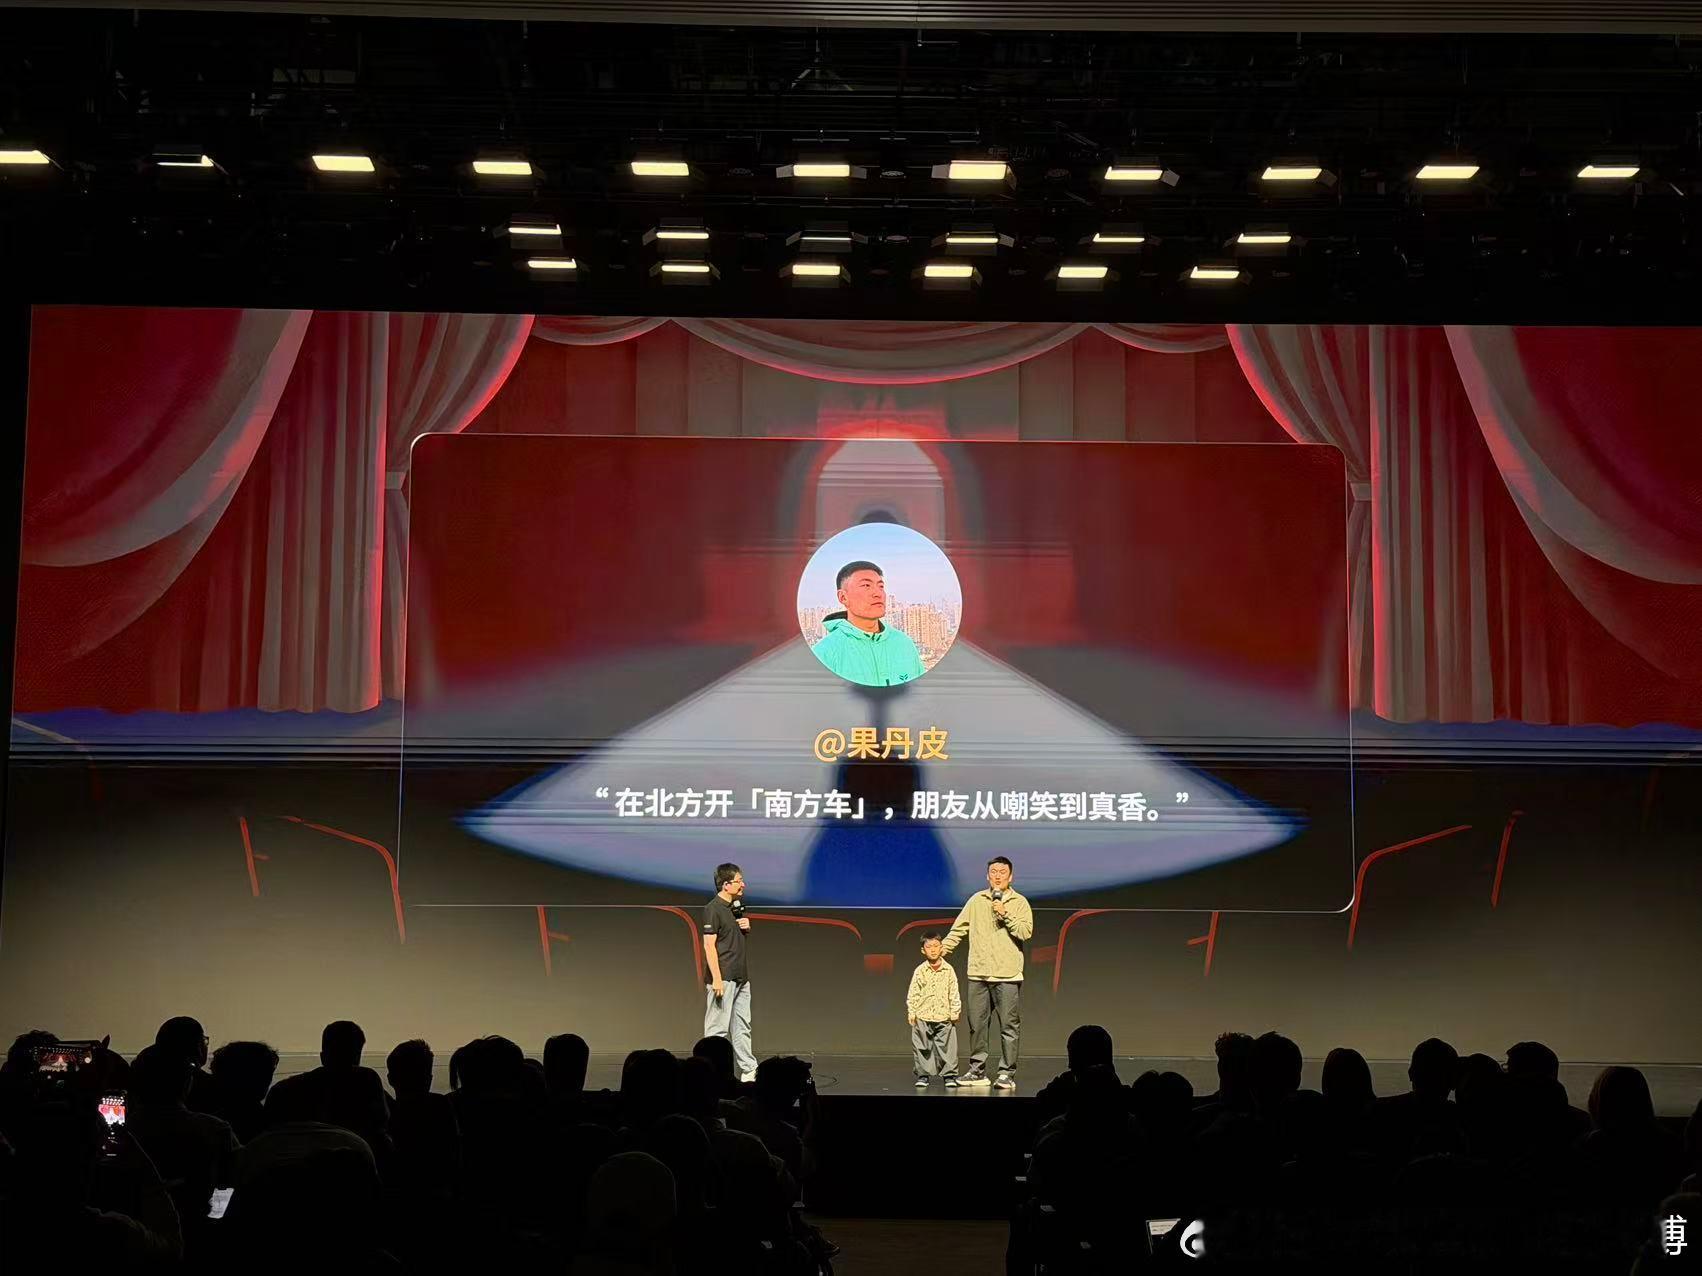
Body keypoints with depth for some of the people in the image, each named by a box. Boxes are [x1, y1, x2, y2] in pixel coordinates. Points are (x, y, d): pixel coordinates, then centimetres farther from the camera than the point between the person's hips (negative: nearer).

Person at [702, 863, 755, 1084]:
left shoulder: (737, 905, 14)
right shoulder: (713, 909, -12)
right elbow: (709, 944, -16)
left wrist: (747, 927, 4)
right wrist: (716, 978, -21)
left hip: (741, 976, 9)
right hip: (723, 978, -9)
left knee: (742, 1026, 12)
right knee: (718, 1027, -4)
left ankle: (748, 1071, 16)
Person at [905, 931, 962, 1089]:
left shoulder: (948, 970, 1)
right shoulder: (920, 970, -1)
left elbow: (954, 993, 6)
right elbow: (913, 993, 2)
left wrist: (955, 1011, 3)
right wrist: (911, 1012, -3)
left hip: (944, 1016, 0)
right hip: (923, 1016, 0)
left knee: (947, 1046, 1)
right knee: (922, 1047, 5)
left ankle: (950, 1075, 9)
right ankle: (923, 1074, 15)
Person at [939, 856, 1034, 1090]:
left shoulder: (1019, 902, 3)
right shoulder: (977, 900, 11)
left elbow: (1026, 932, -8)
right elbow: (959, 927, 14)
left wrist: (1005, 915, -13)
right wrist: (944, 947, 6)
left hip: (1008, 975, -3)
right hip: (978, 974, 3)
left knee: (1009, 1026, -3)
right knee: (977, 1025, 6)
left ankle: (1007, 1074, 2)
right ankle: (977, 1071, 15)